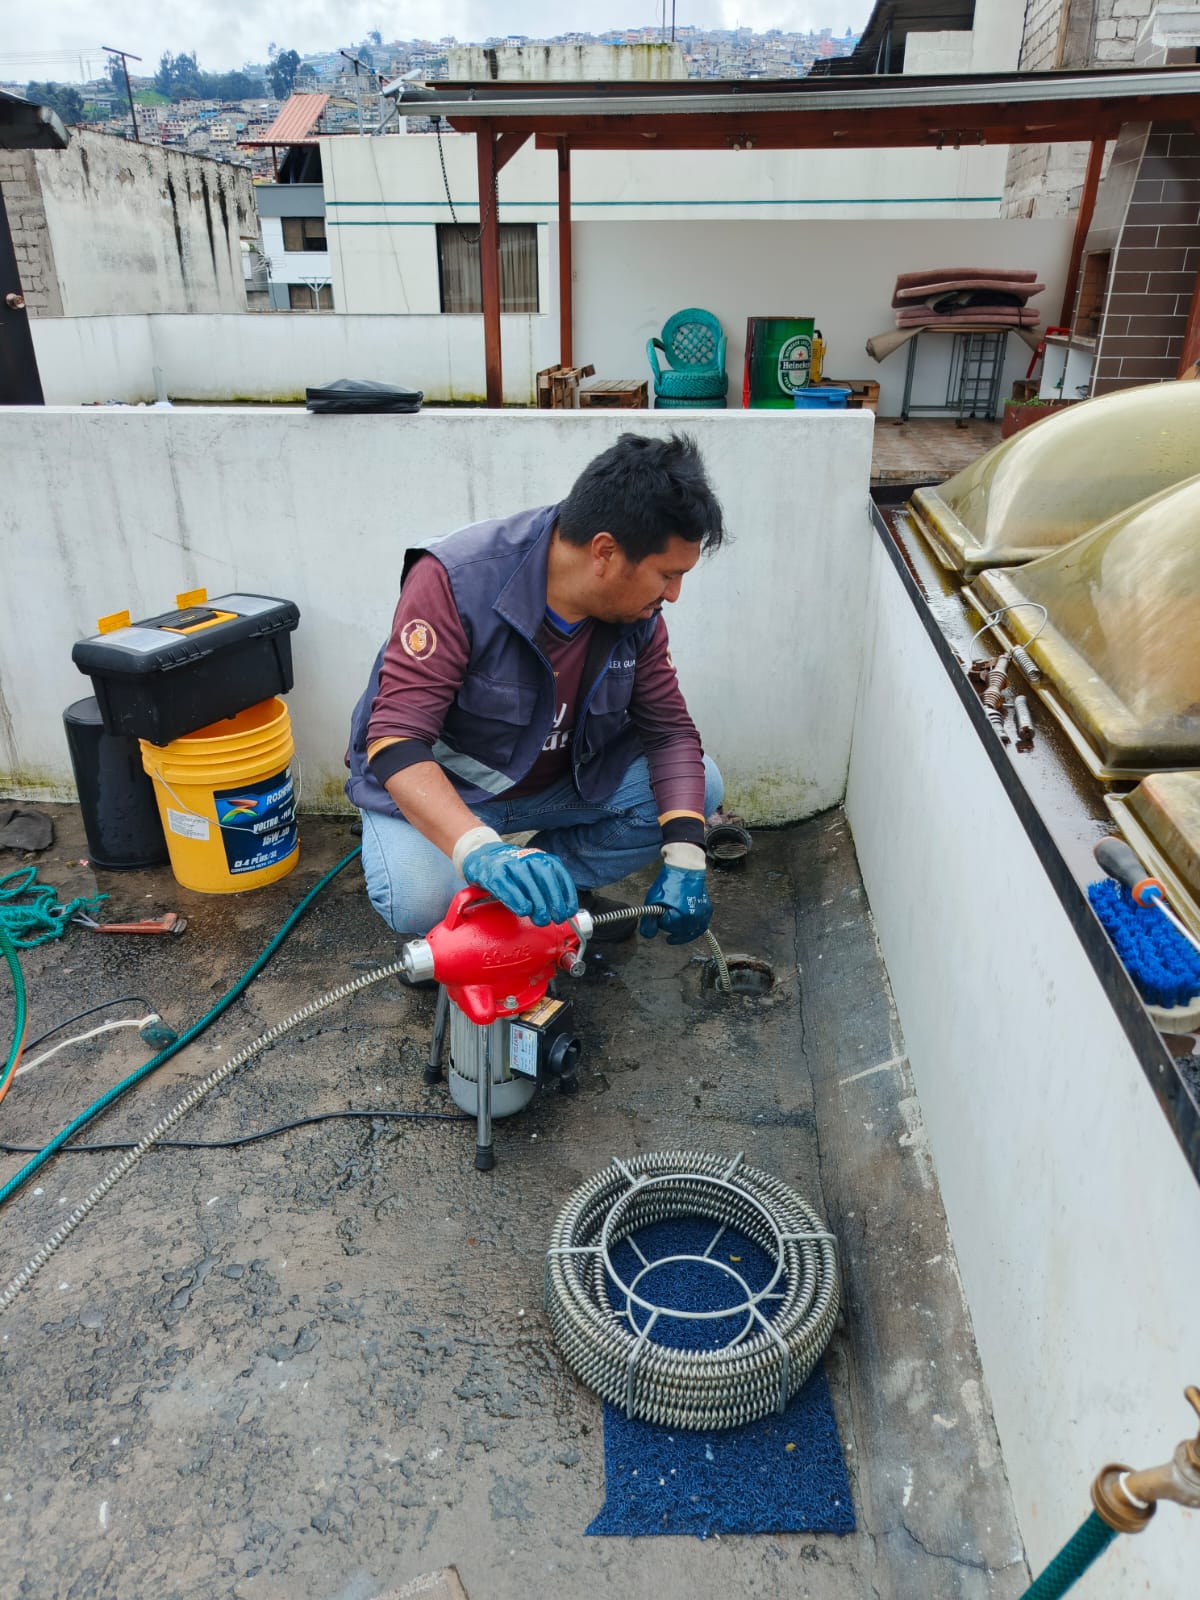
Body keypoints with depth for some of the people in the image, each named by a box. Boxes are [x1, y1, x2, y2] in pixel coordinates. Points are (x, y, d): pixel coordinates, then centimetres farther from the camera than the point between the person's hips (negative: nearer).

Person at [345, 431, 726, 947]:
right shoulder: (456, 580, -30)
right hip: (433, 787, -5)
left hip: (559, 782, 5)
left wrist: (684, 858, -23)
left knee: (699, 787, -12)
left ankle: (549, 888, 1)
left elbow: (670, 730, -8)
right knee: (421, 901, -34)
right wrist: (479, 849, -52)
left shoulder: (637, 611, -12)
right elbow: (395, 740, -35)